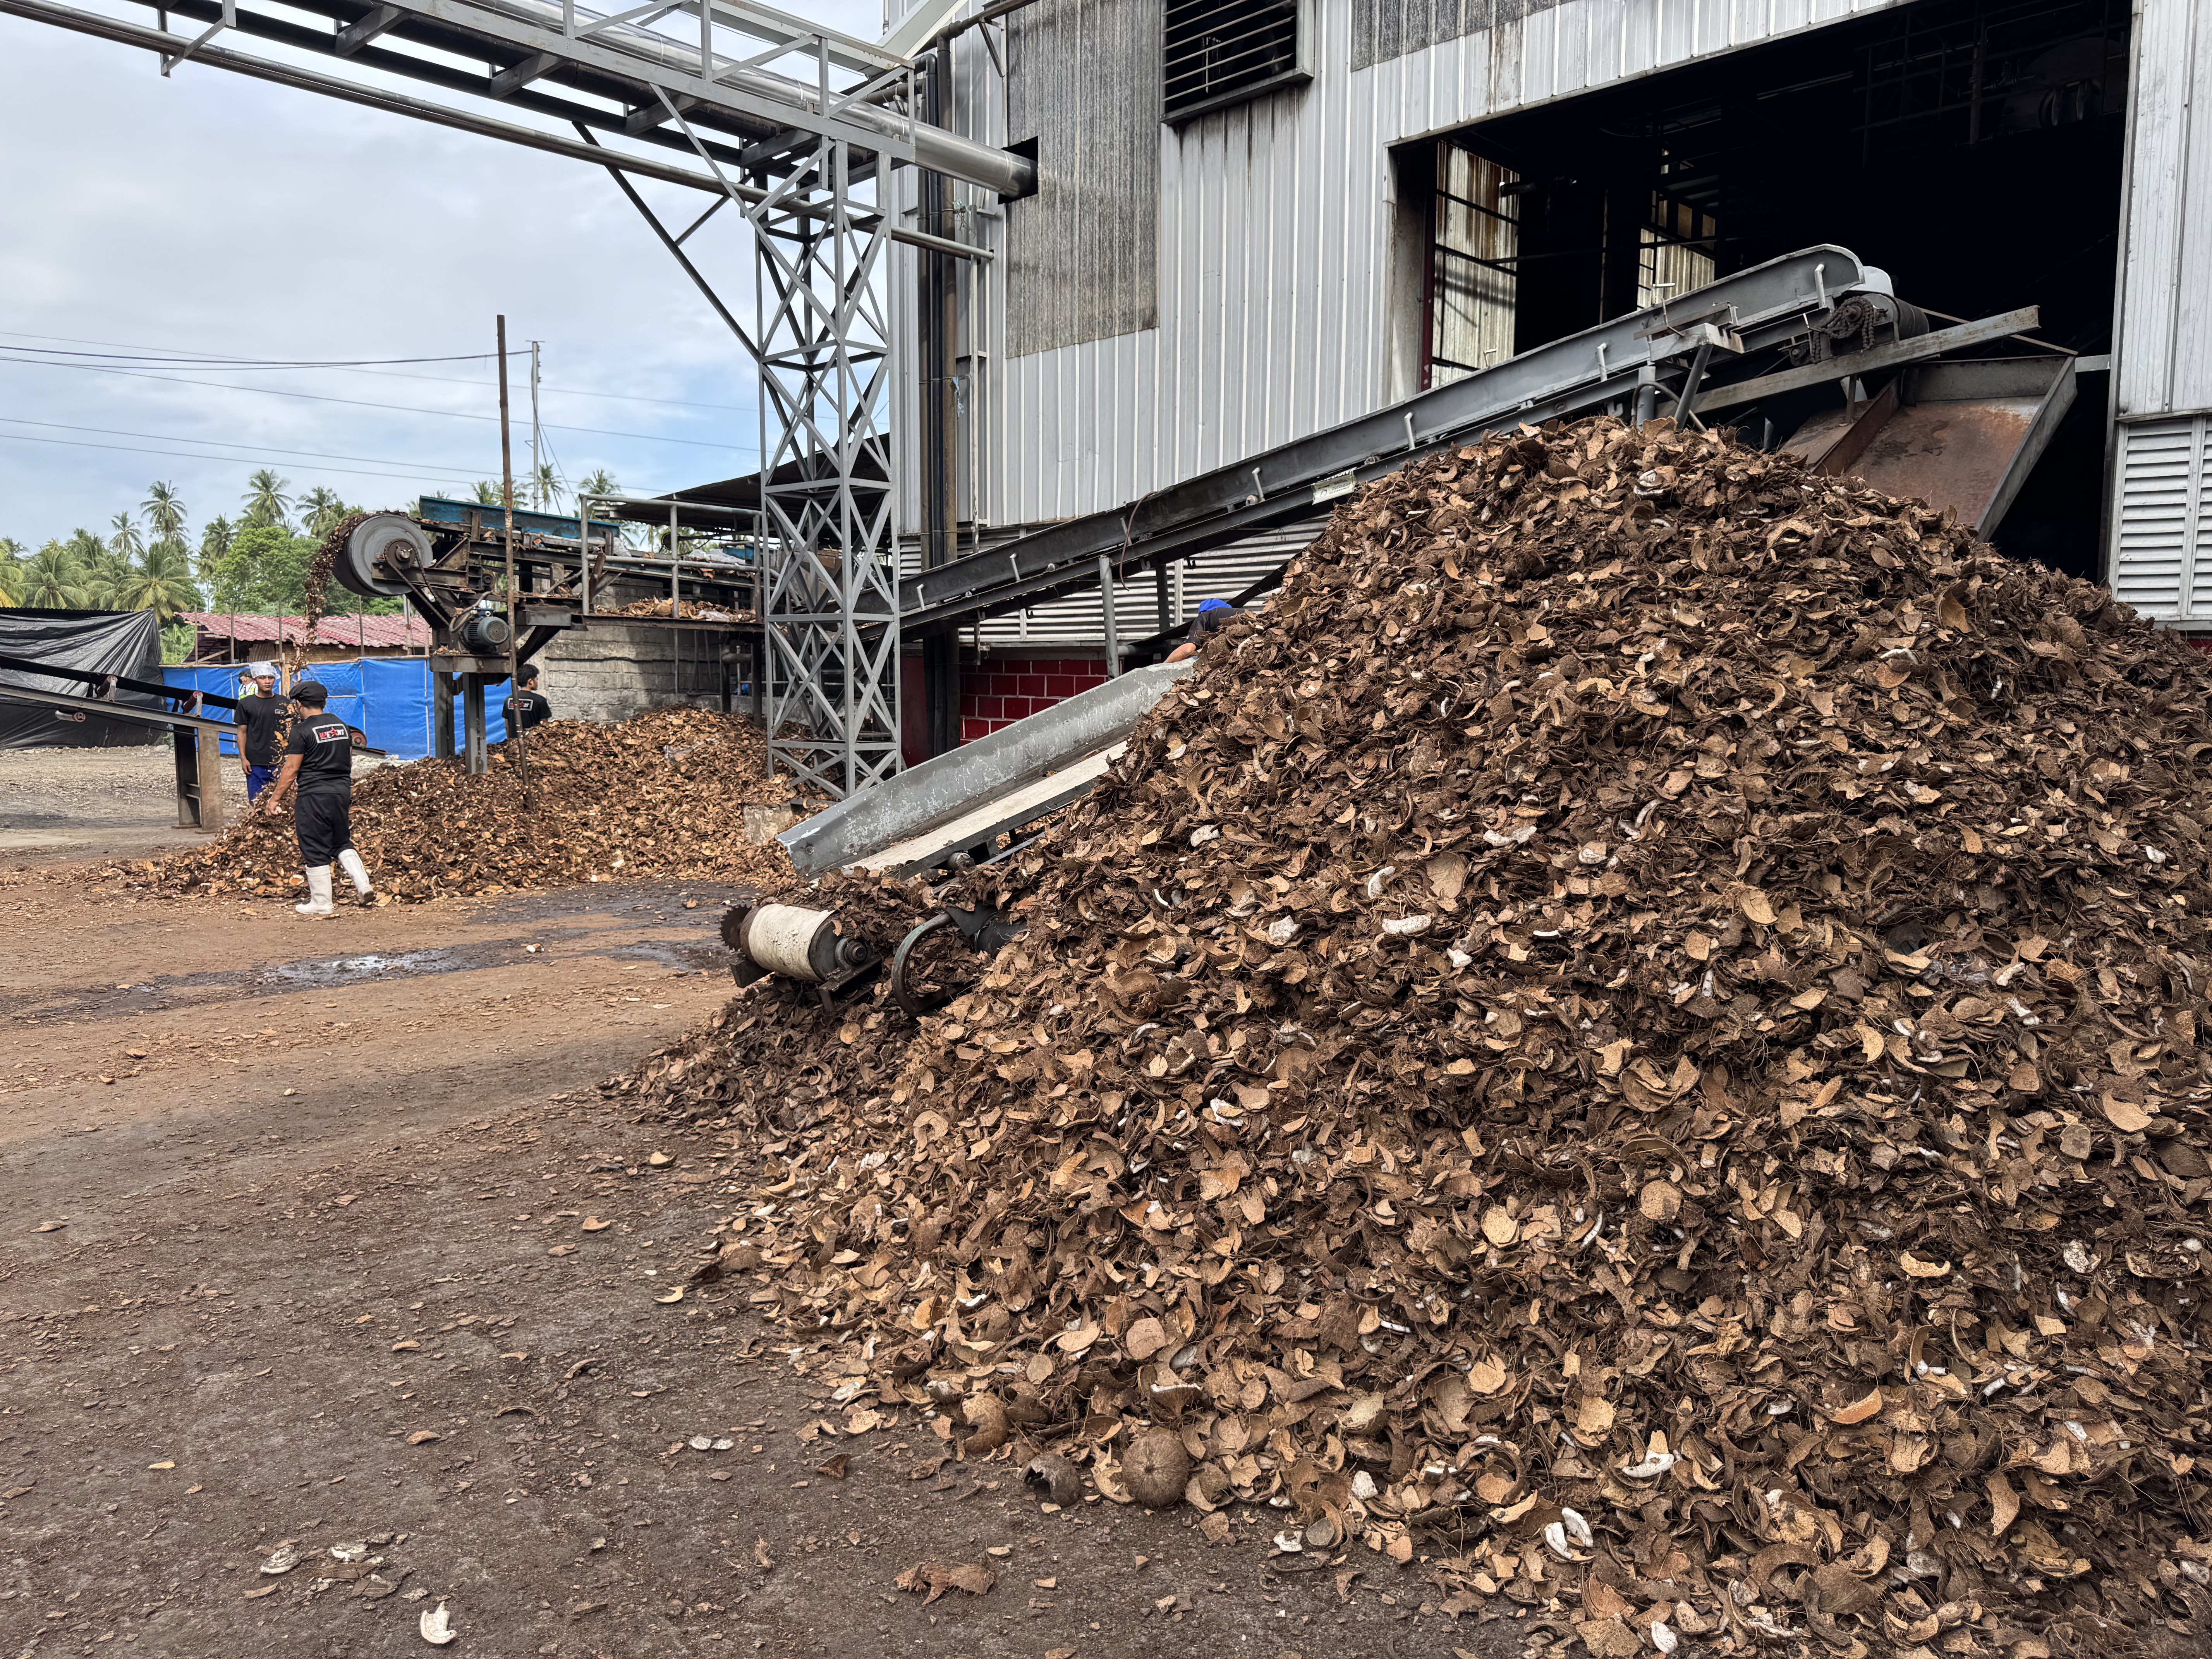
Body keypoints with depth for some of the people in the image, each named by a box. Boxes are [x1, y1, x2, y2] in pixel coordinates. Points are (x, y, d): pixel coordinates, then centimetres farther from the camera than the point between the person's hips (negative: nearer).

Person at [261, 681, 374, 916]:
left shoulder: (302, 731, -9)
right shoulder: (341, 725, 10)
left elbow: (291, 769, -10)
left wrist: (275, 798, -2)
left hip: (314, 796, -6)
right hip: (343, 792, 6)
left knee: (315, 851, 2)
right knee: (342, 843, 17)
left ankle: (321, 903, 6)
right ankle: (364, 887, 1)